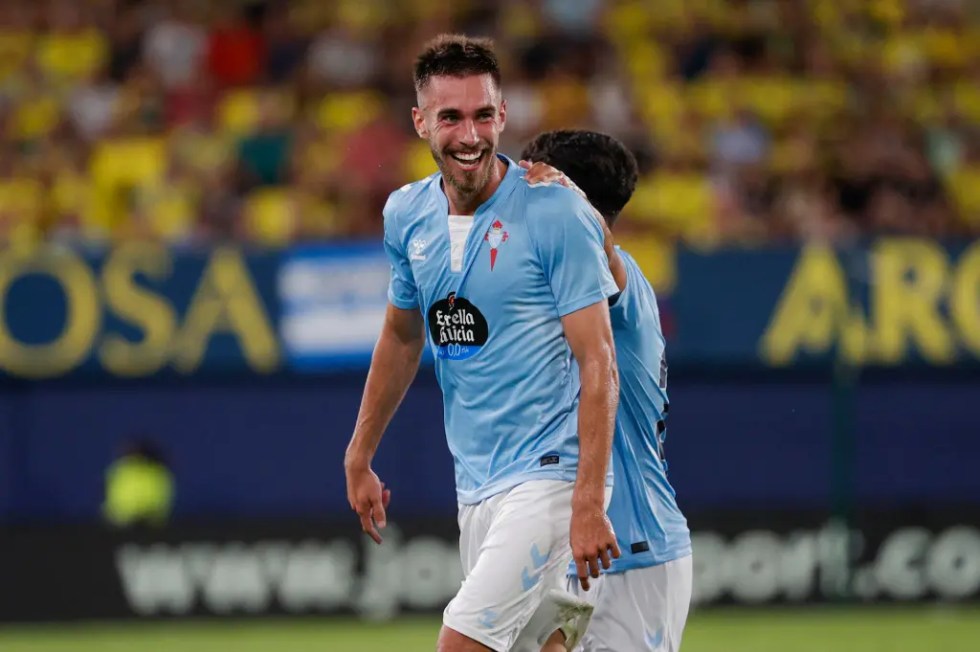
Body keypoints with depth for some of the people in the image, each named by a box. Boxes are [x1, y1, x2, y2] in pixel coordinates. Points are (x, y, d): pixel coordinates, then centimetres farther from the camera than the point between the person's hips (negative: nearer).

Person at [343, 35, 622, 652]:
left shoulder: (557, 213, -12)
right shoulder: (407, 215, 6)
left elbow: (598, 364, -14)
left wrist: (589, 503, -19)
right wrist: (360, 458, 26)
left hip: (550, 473, -6)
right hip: (475, 481, 6)